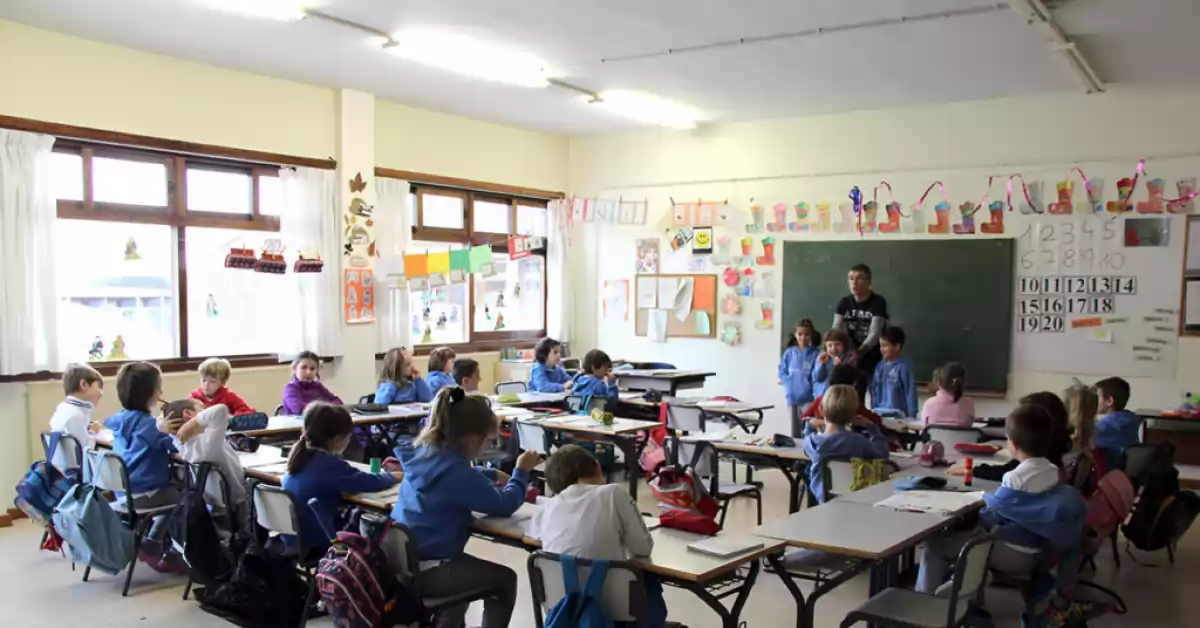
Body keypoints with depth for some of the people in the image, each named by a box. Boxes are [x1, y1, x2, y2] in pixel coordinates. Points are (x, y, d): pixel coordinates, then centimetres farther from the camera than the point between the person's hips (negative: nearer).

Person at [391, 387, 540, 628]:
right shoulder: (453, 470, -25)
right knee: (505, 580, 7)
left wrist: (494, 475, 18)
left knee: (463, 566, 35)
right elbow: (504, 505, -14)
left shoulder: (424, 452, 1)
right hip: (423, 570, -9)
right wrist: (521, 472, 1)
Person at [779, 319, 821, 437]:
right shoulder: (789, 352, 4)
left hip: (808, 398, -3)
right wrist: (790, 383, -3)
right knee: (794, 430, 15)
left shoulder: (816, 354, -5)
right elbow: (782, 371, 8)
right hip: (792, 397, 4)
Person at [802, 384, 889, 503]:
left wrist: (809, 425, 18)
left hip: (822, 498, 4)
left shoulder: (811, 440, -14)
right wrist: (871, 427, 0)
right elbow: (882, 454, -6)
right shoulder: (856, 441, -24)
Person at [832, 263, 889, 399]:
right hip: (854, 362, 4)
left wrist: (857, 354, -36)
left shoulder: (878, 302, -13)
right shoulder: (844, 303, 1)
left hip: (875, 363, -4)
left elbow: (874, 335, -22)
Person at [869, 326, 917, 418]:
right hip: (879, 413, 5)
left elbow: (910, 393, -9)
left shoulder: (903, 367, -10)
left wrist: (911, 416, -10)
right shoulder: (880, 366, 6)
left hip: (897, 414, -5)